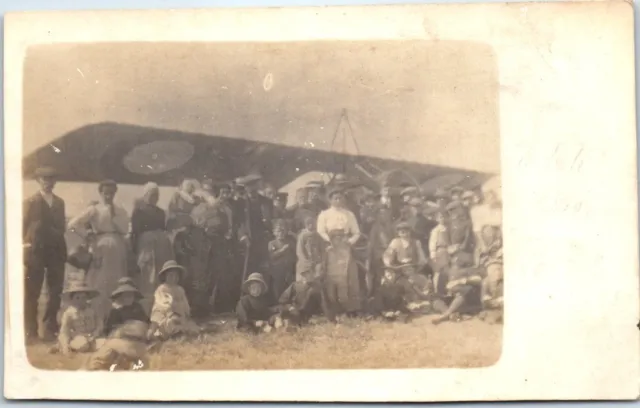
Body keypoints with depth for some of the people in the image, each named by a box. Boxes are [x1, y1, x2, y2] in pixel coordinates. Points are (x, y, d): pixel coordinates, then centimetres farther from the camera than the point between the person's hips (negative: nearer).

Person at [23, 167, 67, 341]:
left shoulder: (60, 202, 16)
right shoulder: (31, 202, 2)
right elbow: (22, 226, -2)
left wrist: (59, 243, 5)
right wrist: (25, 246, -10)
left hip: (56, 251, 4)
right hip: (36, 251, -4)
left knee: (55, 292, 4)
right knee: (32, 293, -1)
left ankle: (50, 328, 13)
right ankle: (30, 331, 4)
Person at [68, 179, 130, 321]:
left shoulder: (120, 211, 8)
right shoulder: (94, 209, 6)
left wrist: (114, 216, -2)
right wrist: (87, 235, 0)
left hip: (117, 249, 1)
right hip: (101, 248, -1)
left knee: (116, 284, 3)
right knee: (99, 284, -1)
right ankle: (97, 318, 3)